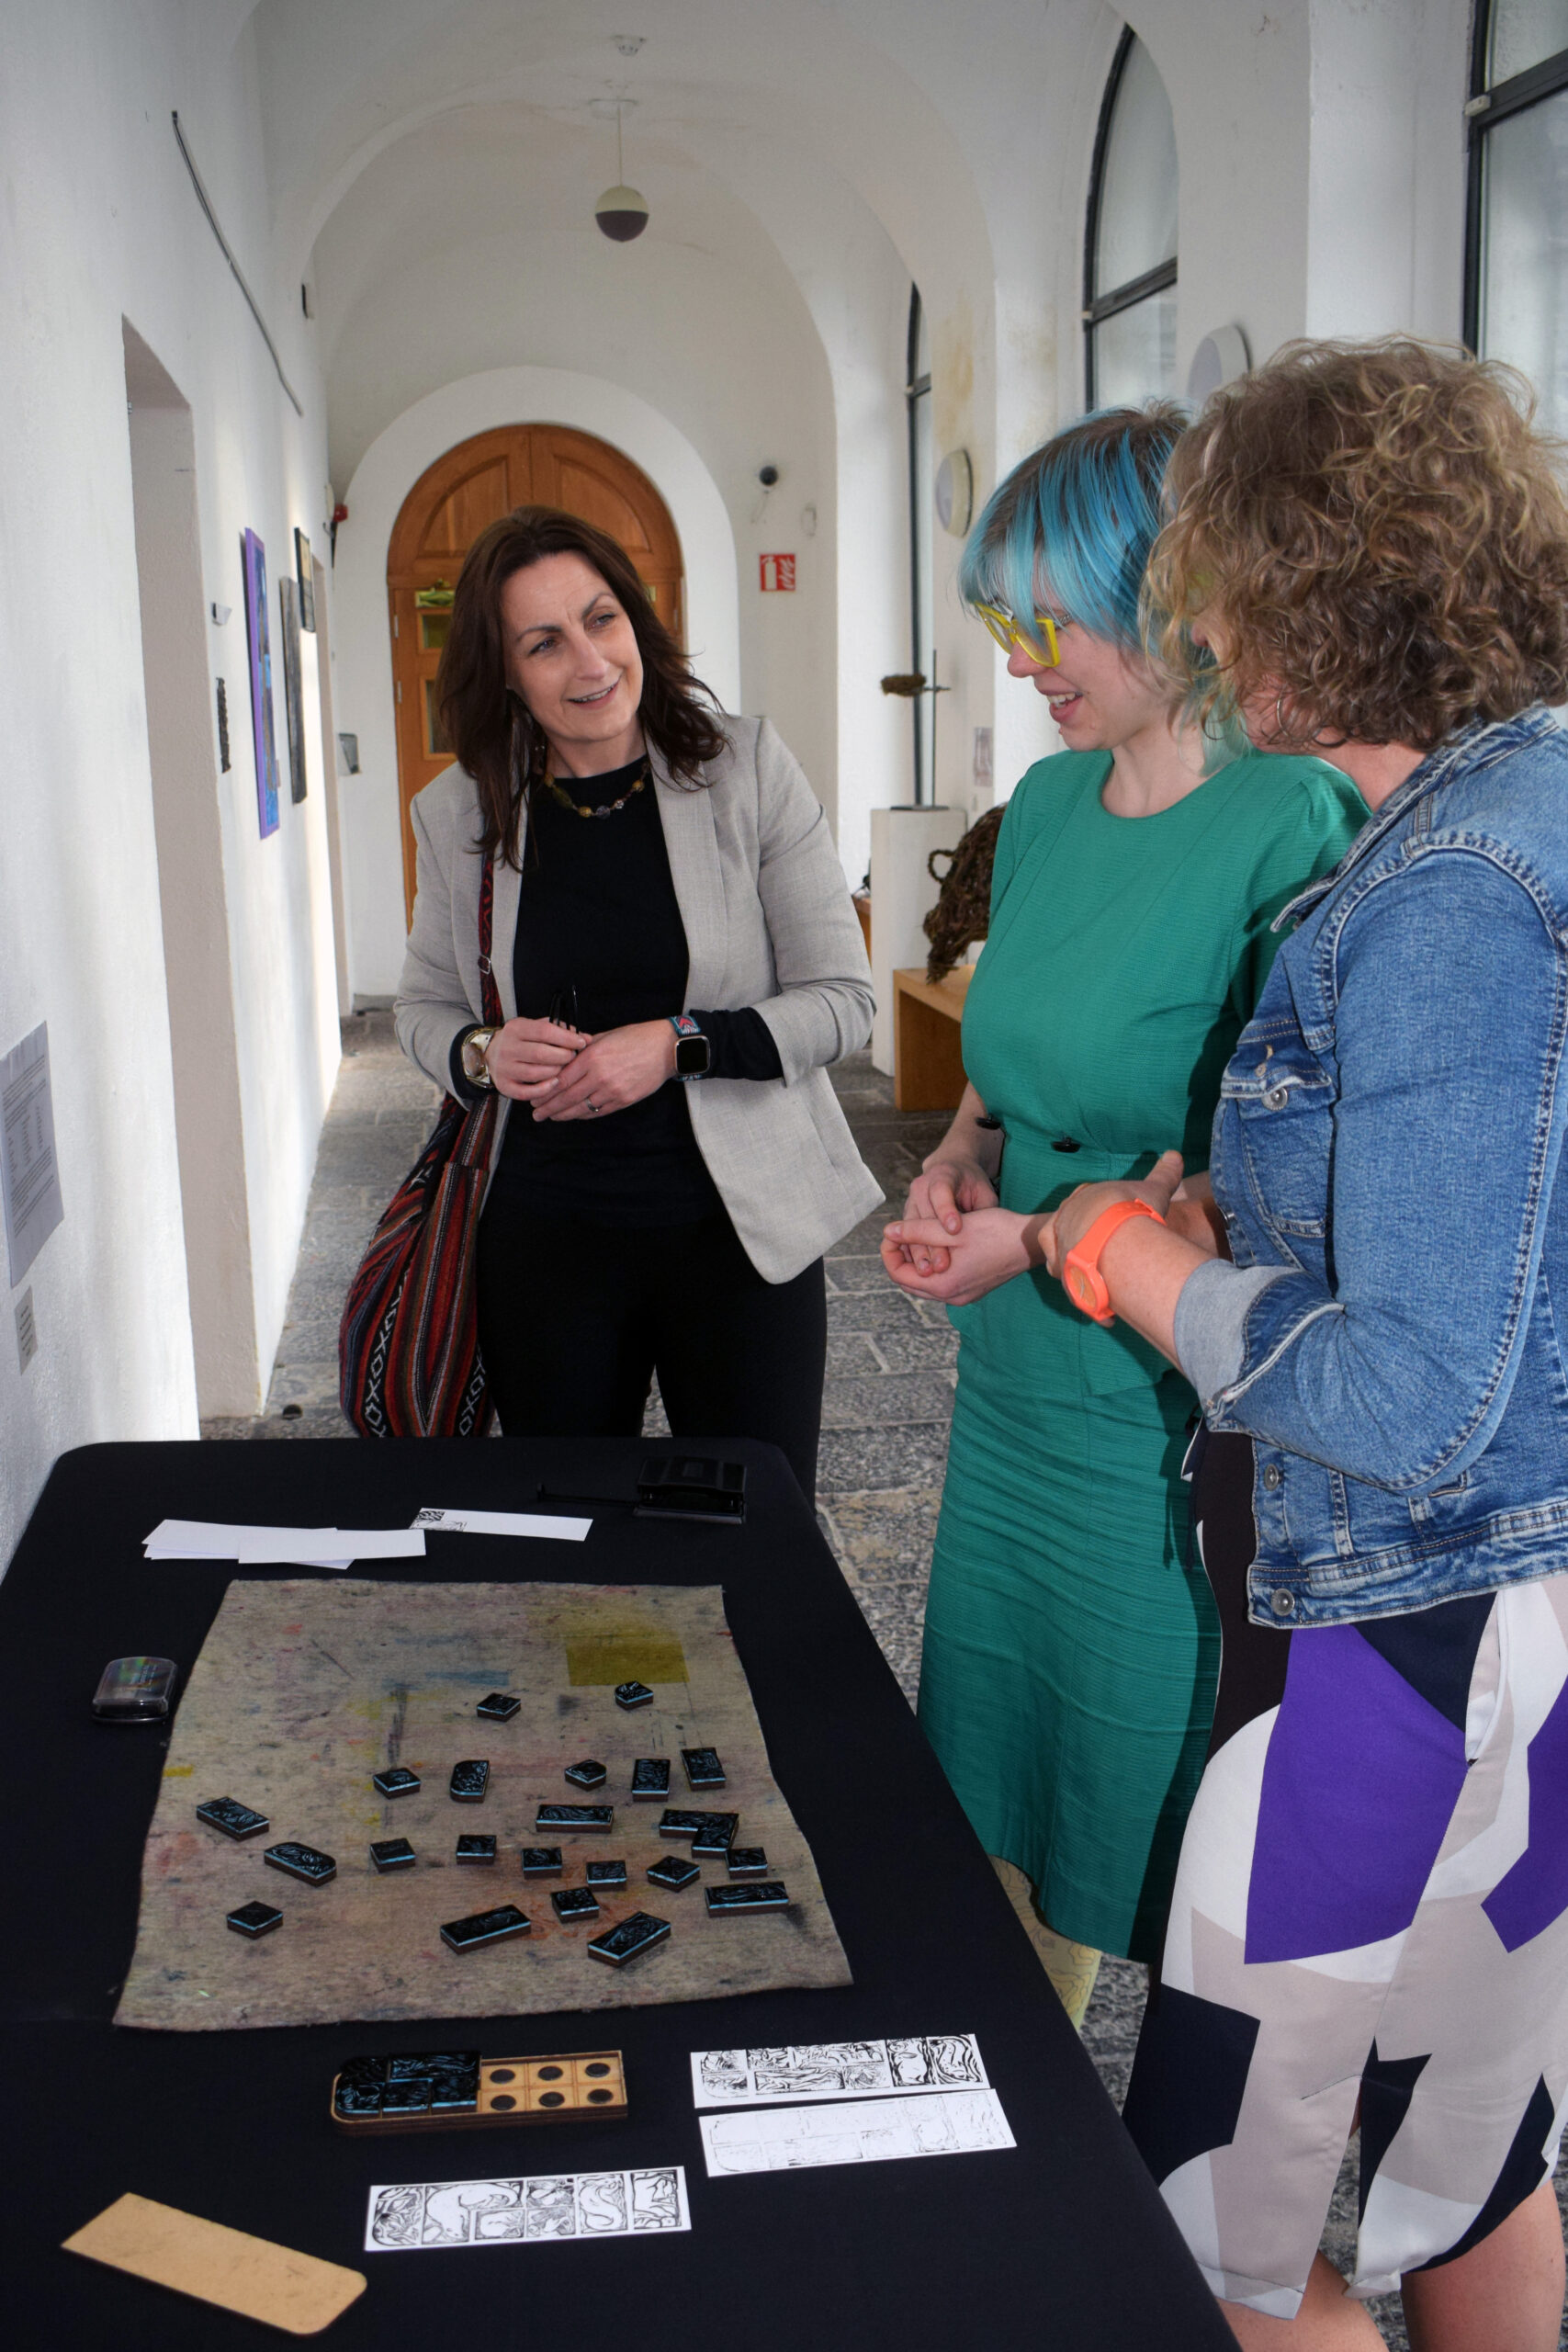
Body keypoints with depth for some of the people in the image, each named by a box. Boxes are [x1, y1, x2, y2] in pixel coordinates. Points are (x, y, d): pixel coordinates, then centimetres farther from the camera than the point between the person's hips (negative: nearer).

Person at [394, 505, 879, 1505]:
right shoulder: (460, 813, 1)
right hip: (547, 1232, 2)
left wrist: (677, 1045, -19)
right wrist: (483, 1053, -9)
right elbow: (425, 1004, 14)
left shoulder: (748, 768, -6)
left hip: (741, 1226, -2)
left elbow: (845, 997, -6)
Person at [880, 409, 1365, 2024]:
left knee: (1140, 1804, 7)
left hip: (1170, 1418, -8)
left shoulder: (1293, 829, -18)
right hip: (1015, 1386, 8)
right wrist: (958, 1152, 0)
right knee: (1003, 1778, 20)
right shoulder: (1049, 804, 7)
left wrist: (1040, 1239, -20)